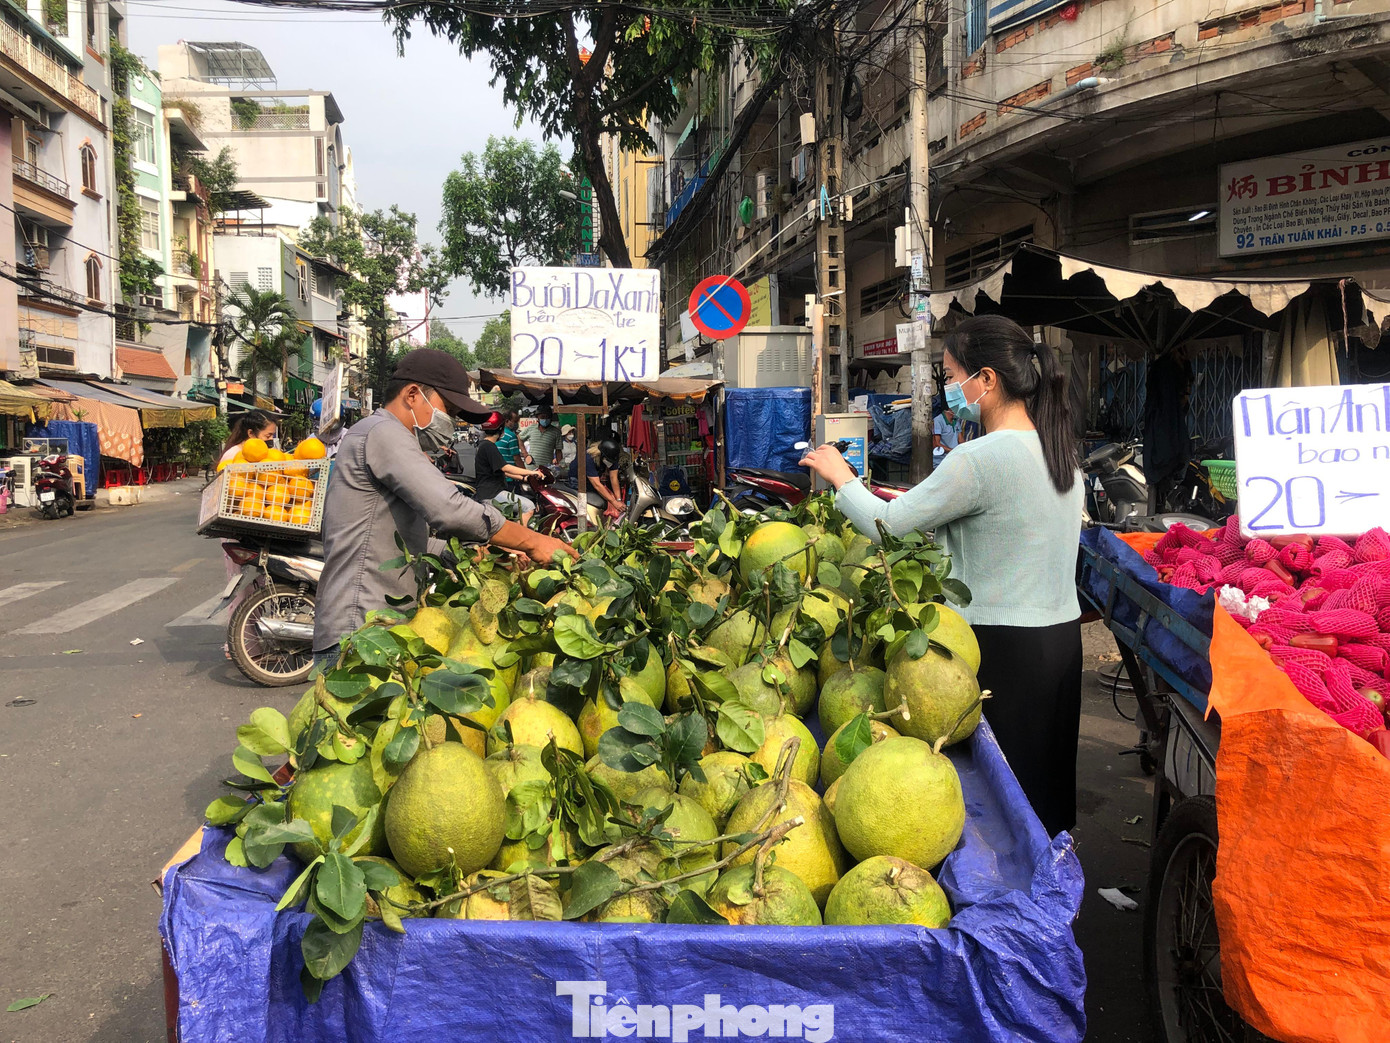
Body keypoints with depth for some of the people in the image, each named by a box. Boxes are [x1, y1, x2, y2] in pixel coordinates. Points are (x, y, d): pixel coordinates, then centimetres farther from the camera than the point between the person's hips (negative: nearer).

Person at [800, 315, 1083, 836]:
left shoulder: (980, 459, -19)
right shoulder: (1059, 448, 9)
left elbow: (886, 525, -14)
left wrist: (841, 477, 3)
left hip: (1003, 648, -9)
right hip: (1063, 634, 9)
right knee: (1048, 781, 19)